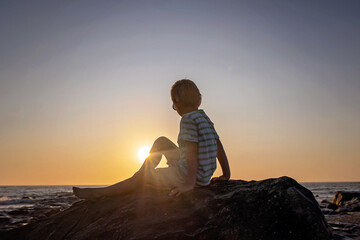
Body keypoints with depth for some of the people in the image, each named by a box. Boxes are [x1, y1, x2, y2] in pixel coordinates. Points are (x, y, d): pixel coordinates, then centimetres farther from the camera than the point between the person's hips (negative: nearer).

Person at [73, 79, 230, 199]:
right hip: (204, 174, 9)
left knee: (140, 177, 4)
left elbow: (192, 151, -27)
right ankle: (146, 173, 34)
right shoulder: (204, 117, 12)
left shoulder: (188, 119, -17)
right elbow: (219, 146, 12)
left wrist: (190, 183, -29)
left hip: (191, 175, -9)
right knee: (161, 142, 22)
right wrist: (226, 175, 15)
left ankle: (98, 193, 17)